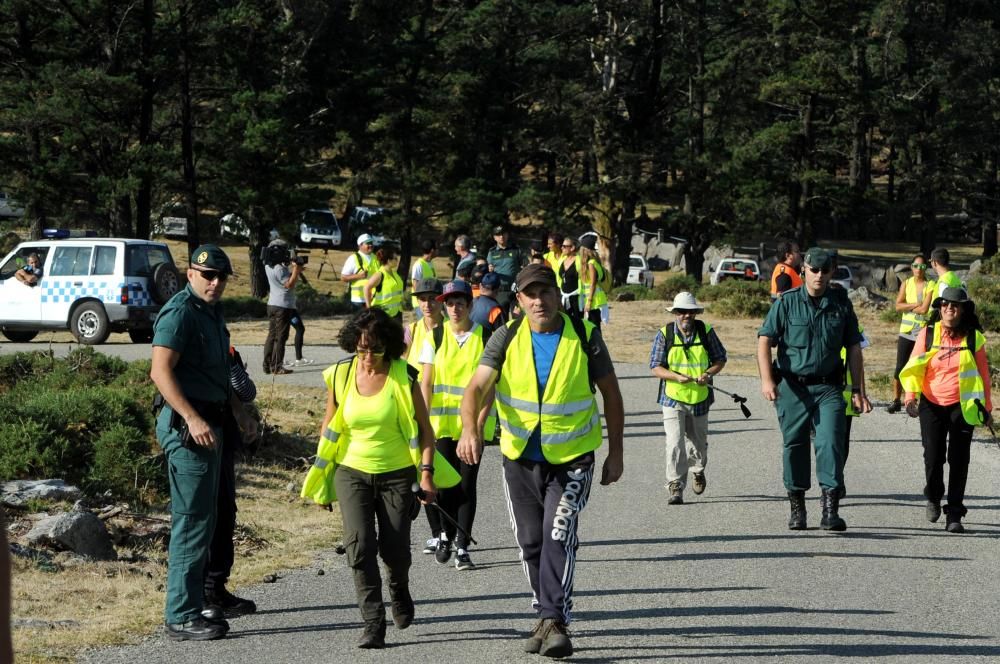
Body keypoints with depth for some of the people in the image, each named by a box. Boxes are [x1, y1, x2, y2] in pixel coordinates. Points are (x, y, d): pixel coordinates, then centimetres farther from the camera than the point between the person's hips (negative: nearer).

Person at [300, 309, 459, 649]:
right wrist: (321, 479, 10)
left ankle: (399, 590, 35)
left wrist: (427, 472, -11)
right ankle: (373, 622, -7)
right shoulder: (340, 375, -1)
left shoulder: (403, 376, -7)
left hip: (397, 474, -1)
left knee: (395, 549, -1)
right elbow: (329, 428, 10)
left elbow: (424, 428, -2)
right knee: (359, 545, -13)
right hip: (352, 472, 1)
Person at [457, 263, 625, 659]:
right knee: (530, 542, 11)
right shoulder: (506, 339, -5)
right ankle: (546, 616, 27)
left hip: (572, 457, -3)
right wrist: (470, 429, -34)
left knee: (559, 536, -18)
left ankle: (555, 622, -18)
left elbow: (611, 395, 2)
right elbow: (476, 388, -14)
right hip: (520, 457, 3)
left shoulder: (584, 337, -7)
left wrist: (616, 455, 0)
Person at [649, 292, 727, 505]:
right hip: (673, 399, -2)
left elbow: (720, 359, 5)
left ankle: (698, 470, 48)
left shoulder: (706, 332, -3)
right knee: (675, 443, -14)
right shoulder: (664, 334, -7)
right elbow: (655, 367, -8)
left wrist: (708, 374, -15)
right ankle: (676, 487, -8)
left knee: (698, 441, 18)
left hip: (699, 398, 2)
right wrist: (677, 377, -25)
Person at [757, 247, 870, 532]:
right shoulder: (786, 302, -1)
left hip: (828, 387, 1)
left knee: (831, 443, -12)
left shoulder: (841, 303, 6)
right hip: (792, 387, -1)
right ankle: (797, 508, 21)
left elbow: (853, 348, 12)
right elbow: (764, 340, -6)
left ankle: (830, 510, -14)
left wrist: (858, 390, 9)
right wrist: (766, 380, -18)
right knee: (794, 446, 7)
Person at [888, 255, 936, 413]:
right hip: (906, 331, 3)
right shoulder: (906, 284, 8)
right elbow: (898, 306, -2)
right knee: (900, 367, 1)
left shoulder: (931, 285, -3)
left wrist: (907, 307, -2)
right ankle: (896, 400, 9)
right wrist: (916, 305, -12)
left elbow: (925, 309, -14)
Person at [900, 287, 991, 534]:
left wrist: (987, 407, 9)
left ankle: (954, 515, 7)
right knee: (933, 456, -5)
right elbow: (914, 368, 1)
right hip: (932, 404, 0)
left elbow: (983, 373, 7)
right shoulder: (927, 334, 0)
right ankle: (933, 497, 25)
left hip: (963, 406, 0)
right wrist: (910, 396, -13)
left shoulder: (973, 337, 0)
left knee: (958, 460, -2)